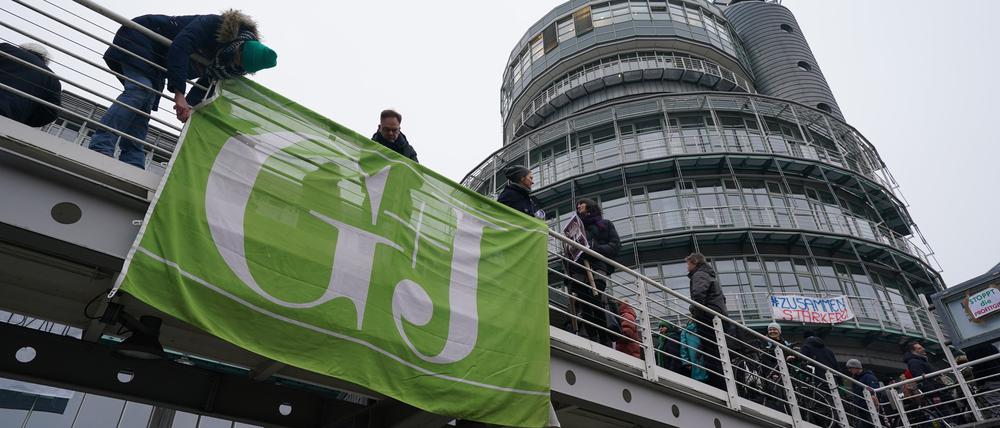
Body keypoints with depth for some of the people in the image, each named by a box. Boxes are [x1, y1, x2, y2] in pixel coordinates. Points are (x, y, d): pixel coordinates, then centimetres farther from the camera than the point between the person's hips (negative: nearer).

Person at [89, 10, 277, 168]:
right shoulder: (214, 24, -30)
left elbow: (205, 85, -7)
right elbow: (180, 47, -36)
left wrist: (187, 107, -25)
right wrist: (179, 94, -42)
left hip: (156, 63, 7)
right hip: (140, 39, -7)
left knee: (145, 108, -6)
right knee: (138, 91, -24)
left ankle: (132, 163, -14)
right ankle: (100, 148, -30)